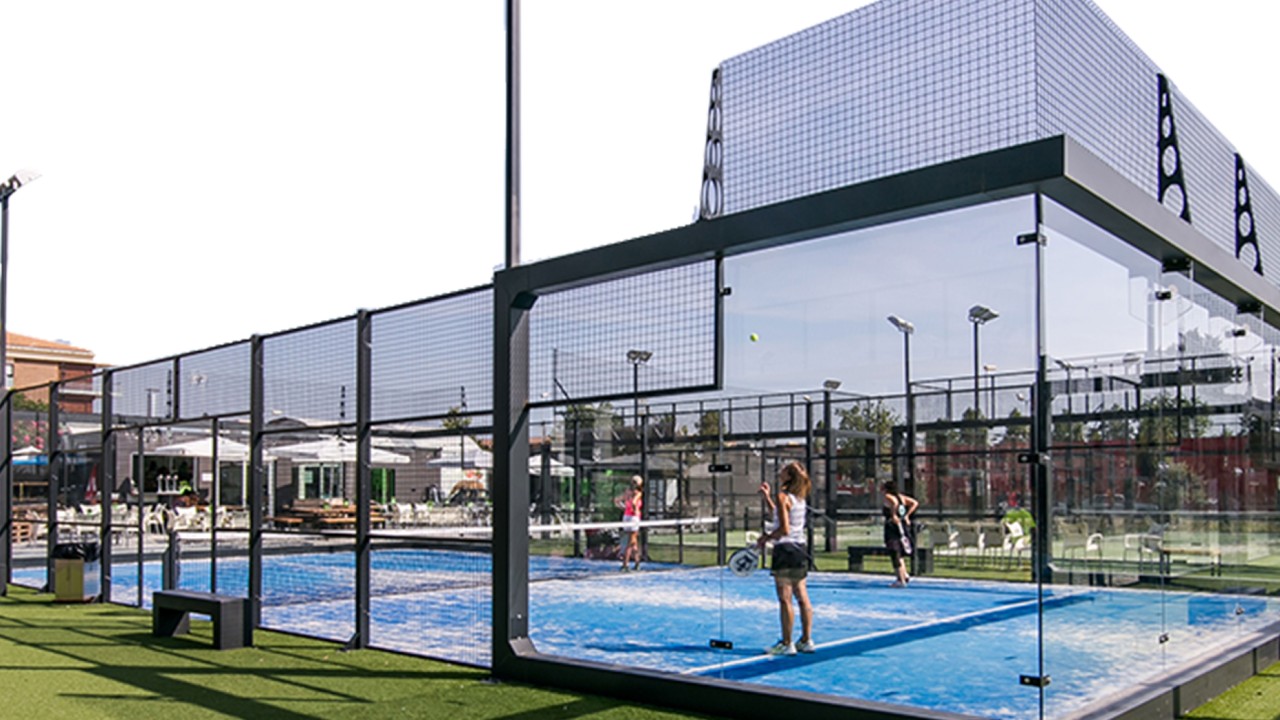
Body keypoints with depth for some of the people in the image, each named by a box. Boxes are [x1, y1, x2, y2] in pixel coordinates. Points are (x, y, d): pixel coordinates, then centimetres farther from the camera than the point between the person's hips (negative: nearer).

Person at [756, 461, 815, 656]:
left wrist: (766, 538, -7)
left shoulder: (783, 496, -13)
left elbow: (784, 529, -20)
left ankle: (786, 644, 0)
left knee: (785, 599, -4)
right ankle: (806, 641, 16)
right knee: (802, 597, 11)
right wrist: (767, 497, 22)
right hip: (800, 548, 9)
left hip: (786, 549, -9)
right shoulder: (799, 497, 12)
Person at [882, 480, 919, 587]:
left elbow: (895, 502, -30)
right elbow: (915, 503, 11)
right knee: (899, 553, 22)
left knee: (895, 554, -1)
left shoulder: (888, 497, -8)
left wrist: (893, 515, -20)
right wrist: (906, 515, 8)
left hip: (892, 526, -7)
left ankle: (901, 580, 1)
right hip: (903, 525, 7)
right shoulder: (901, 496, 12)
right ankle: (904, 575, 19)